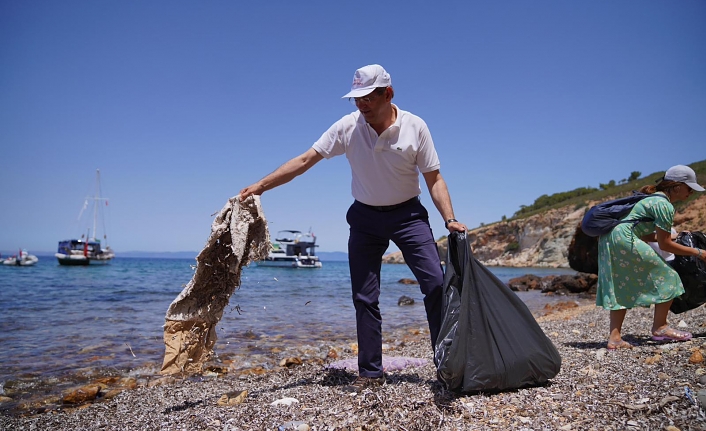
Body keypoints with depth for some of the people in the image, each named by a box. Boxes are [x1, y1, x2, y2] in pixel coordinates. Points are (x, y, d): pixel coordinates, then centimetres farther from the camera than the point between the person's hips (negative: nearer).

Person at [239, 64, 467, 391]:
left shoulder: (415, 127, -11)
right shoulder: (347, 127, -10)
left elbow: (434, 179, -6)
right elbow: (305, 160, -10)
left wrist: (450, 219, -17)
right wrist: (260, 186, -15)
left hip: (407, 214, -1)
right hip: (365, 217, 1)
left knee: (435, 283, -12)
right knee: (364, 297, 2)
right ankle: (370, 373, 14)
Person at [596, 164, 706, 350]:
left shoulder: (653, 196, 20)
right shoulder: (665, 206, -9)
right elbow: (665, 245, -7)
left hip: (609, 238, 10)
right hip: (624, 239, -10)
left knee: (621, 288, 11)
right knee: (667, 278, 3)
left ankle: (614, 337, 8)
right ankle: (659, 327, 13)